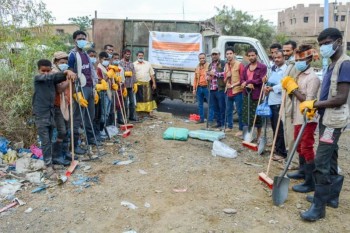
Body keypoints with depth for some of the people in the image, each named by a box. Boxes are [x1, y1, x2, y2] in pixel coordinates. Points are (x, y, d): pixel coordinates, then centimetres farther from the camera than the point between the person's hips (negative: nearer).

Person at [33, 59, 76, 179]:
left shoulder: (52, 80, 9)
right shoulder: (37, 78, -3)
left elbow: (59, 77, -8)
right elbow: (48, 77, -21)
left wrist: (69, 73, -32)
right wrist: (65, 72, -35)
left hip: (51, 113, 5)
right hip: (41, 114, -5)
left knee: (49, 140, 12)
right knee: (45, 141, -7)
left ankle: (49, 162, 23)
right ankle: (48, 166, -4)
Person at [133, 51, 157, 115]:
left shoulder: (148, 64, 13)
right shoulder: (134, 64, 5)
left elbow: (152, 74, 11)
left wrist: (154, 83, 5)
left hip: (147, 84, 2)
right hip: (138, 84, -2)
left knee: (148, 98, 3)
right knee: (139, 99, 1)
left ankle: (149, 111, 9)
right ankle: (139, 111, 9)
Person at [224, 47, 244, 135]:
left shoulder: (239, 64, -9)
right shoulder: (226, 65, 13)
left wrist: (233, 85, -15)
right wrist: (227, 77, -4)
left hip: (237, 91, -7)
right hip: (229, 91, 7)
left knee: (239, 111, -4)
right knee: (228, 110, 14)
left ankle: (241, 129, 3)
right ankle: (229, 126, 28)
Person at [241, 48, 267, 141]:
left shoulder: (262, 67, -4)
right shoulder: (246, 68, 16)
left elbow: (261, 80, -14)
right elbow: (242, 79, 9)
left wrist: (248, 82, -14)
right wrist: (248, 84, -13)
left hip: (257, 94, -6)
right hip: (247, 93, 6)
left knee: (257, 115, -1)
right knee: (247, 115, 8)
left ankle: (259, 135, 10)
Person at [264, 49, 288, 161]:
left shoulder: (286, 69, -10)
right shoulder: (274, 69, 18)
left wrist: (271, 88, -12)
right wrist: (266, 87, 1)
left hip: (279, 102, -9)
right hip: (271, 101, 9)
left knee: (279, 128, -6)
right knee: (274, 126, 16)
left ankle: (281, 152, 0)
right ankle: (276, 147, 29)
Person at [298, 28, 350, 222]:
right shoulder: (332, 65, 14)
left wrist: (314, 103, -15)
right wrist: (315, 107, 5)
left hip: (334, 121, -10)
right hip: (327, 119, 10)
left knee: (321, 162, -10)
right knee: (330, 160, 17)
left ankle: (319, 206, -2)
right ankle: (332, 196, 30)